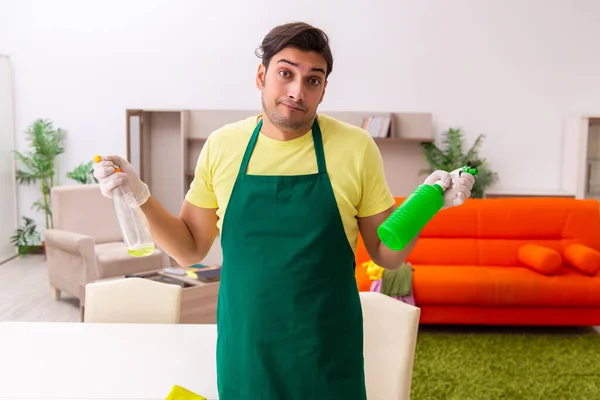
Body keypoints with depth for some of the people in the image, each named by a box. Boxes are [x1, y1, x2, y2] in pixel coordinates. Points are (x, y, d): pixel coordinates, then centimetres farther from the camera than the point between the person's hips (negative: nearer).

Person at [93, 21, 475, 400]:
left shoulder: (356, 148, -8)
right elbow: (190, 250, 5)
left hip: (327, 355, -1)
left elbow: (387, 254, 0)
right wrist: (140, 196, -7)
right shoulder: (222, 145, -3)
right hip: (243, 351, 2)